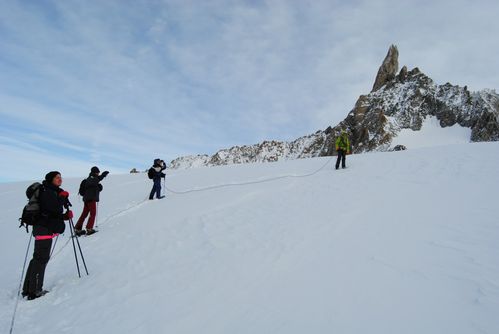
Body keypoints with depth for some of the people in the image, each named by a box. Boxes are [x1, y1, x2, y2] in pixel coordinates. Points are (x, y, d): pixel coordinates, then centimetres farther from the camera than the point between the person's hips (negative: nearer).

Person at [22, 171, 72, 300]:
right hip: (44, 228, -10)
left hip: (46, 228, 10)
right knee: (41, 258, -5)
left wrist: (66, 216, 4)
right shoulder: (47, 192, -12)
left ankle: (28, 289, 25)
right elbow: (55, 208, -25)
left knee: (38, 258, 15)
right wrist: (63, 197, -12)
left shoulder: (53, 192, 19)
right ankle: (34, 291, 2)